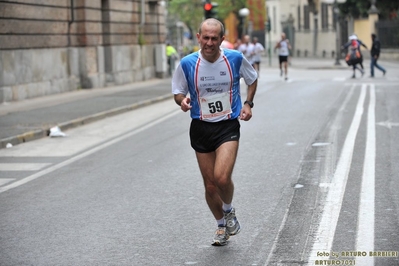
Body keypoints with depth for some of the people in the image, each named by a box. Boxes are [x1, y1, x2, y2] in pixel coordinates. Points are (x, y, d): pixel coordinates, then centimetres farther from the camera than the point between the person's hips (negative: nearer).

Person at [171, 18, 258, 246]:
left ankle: (229, 210, 12)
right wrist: (182, 101, -18)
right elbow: (178, 92, 5)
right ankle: (222, 226, 32)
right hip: (201, 128, 2)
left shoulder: (235, 59, -7)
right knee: (210, 185, 6)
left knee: (222, 177, -21)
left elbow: (253, 78, 13)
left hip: (228, 126, -2)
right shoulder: (187, 64, -8)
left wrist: (248, 103, 0)